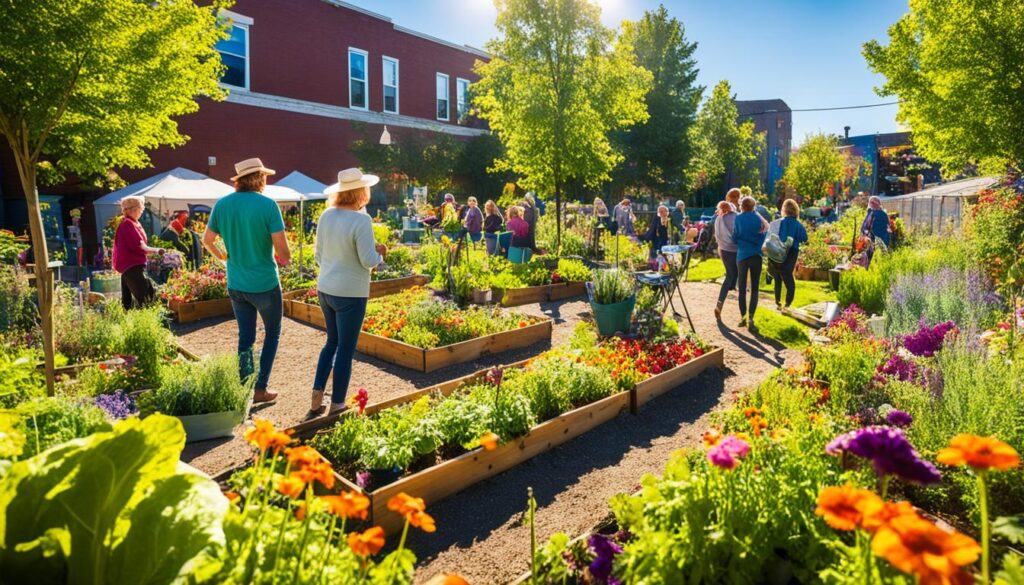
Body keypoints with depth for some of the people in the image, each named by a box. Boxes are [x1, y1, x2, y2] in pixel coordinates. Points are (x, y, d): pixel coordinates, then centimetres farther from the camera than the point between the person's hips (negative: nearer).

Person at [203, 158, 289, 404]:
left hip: (235, 285, 5)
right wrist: (286, 259, 4)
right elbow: (282, 250, -18)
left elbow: (207, 240, 8)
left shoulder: (222, 204, 0)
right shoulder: (268, 205, -16)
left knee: (245, 336, 15)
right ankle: (260, 388, 13)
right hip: (264, 284, -4)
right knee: (272, 332, 14)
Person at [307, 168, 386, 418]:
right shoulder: (361, 219, -18)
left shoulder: (326, 215, 3)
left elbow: (318, 254, 10)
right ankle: (337, 406, 18)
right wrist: (379, 254, 2)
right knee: (345, 350, 7)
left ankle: (316, 400, 21)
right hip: (350, 294, -7)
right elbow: (369, 261, -18)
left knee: (332, 342, 22)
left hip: (325, 289, 7)